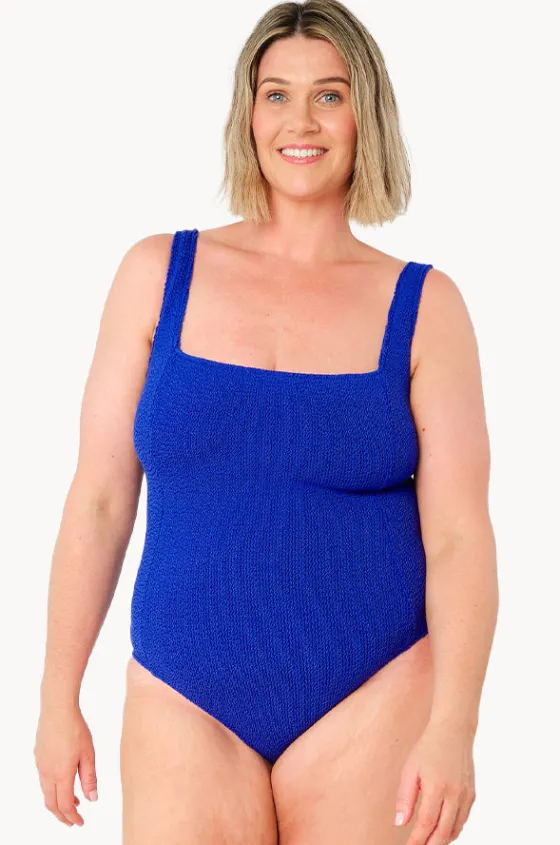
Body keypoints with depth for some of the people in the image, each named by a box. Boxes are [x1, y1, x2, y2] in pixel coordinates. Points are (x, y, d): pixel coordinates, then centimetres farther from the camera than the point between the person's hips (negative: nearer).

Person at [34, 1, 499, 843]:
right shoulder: (160, 274, 2)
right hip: (185, 706, 1)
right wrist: (58, 700, 2)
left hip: (372, 707, 0)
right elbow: (98, 500, 3)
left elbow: (459, 536, -5)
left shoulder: (422, 305, 0)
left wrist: (452, 727, -16)